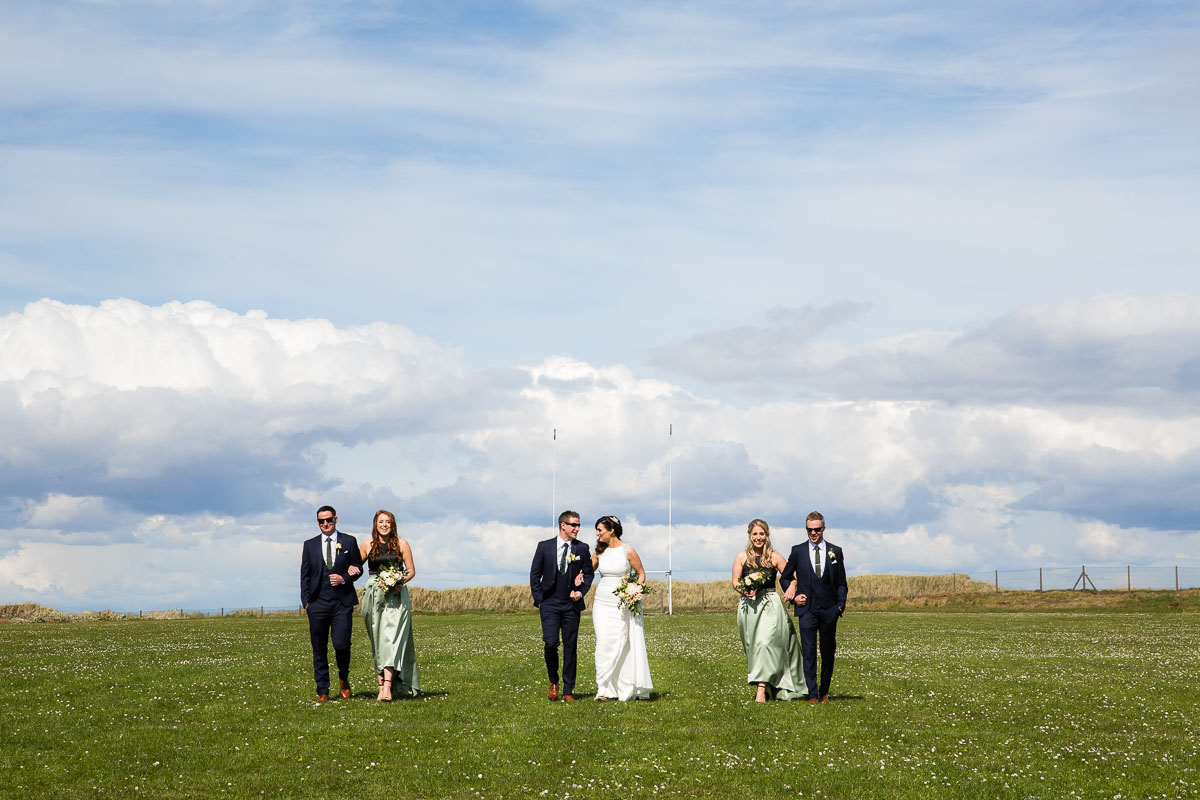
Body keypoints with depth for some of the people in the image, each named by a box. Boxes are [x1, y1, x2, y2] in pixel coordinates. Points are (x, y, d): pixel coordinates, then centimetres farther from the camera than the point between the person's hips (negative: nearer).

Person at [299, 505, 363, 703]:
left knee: (342, 645, -9)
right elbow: (305, 575, 10)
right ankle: (322, 691, 8)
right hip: (318, 603, 2)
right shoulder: (310, 545, 12)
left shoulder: (349, 542, 8)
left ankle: (343, 678, 19)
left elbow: (358, 568, 10)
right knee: (319, 649, 2)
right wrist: (306, 601, 0)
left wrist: (344, 579, -10)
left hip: (342, 602, -2)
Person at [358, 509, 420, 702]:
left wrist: (401, 582, -14)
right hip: (374, 595, 3)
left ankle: (387, 687, -24)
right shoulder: (368, 545, 9)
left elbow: (411, 570, 5)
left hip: (396, 595, -3)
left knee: (391, 638, -14)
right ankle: (382, 682, 4)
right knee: (377, 641, 2)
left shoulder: (401, 544, 3)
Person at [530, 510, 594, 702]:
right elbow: (535, 574, 6)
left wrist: (581, 591, -3)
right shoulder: (544, 547, 1)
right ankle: (553, 682, 10)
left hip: (571, 605, 1)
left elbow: (588, 573, 13)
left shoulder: (582, 549, 4)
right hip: (549, 604, -1)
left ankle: (568, 691, 10)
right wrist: (539, 599, -1)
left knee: (570, 648, 3)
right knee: (550, 643, -14)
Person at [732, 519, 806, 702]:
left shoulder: (775, 557, 3)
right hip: (748, 606, 2)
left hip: (770, 605, -2)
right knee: (754, 646, 6)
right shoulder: (741, 557, 5)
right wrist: (743, 590, -14)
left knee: (766, 642, -16)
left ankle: (762, 689, -20)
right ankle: (767, 686, 19)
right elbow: (735, 582, 7)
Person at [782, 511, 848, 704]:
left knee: (828, 652, 7)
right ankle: (812, 694, -6)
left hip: (829, 609, 1)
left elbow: (841, 583, 10)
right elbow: (786, 577, 15)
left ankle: (824, 691, 19)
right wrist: (793, 596, 1)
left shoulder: (835, 551, 7)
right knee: (809, 652, -6)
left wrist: (841, 605, -1)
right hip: (807, 609, -1)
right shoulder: (798, 551, 6)